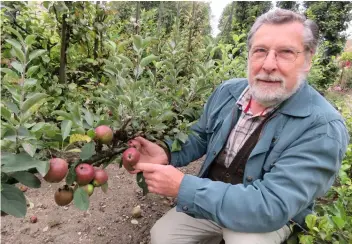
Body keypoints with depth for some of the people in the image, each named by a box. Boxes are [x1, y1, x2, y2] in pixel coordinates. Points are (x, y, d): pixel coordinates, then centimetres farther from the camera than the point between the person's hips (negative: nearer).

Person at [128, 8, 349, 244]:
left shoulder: (324, 128, -27)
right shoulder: (227, 91, -9)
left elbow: (271, 206, -33)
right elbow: (201, 137, 5)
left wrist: (182, 186, -34)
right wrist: (167, 154, -17)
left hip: (271, 218, -3)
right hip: (212, 198, 4)